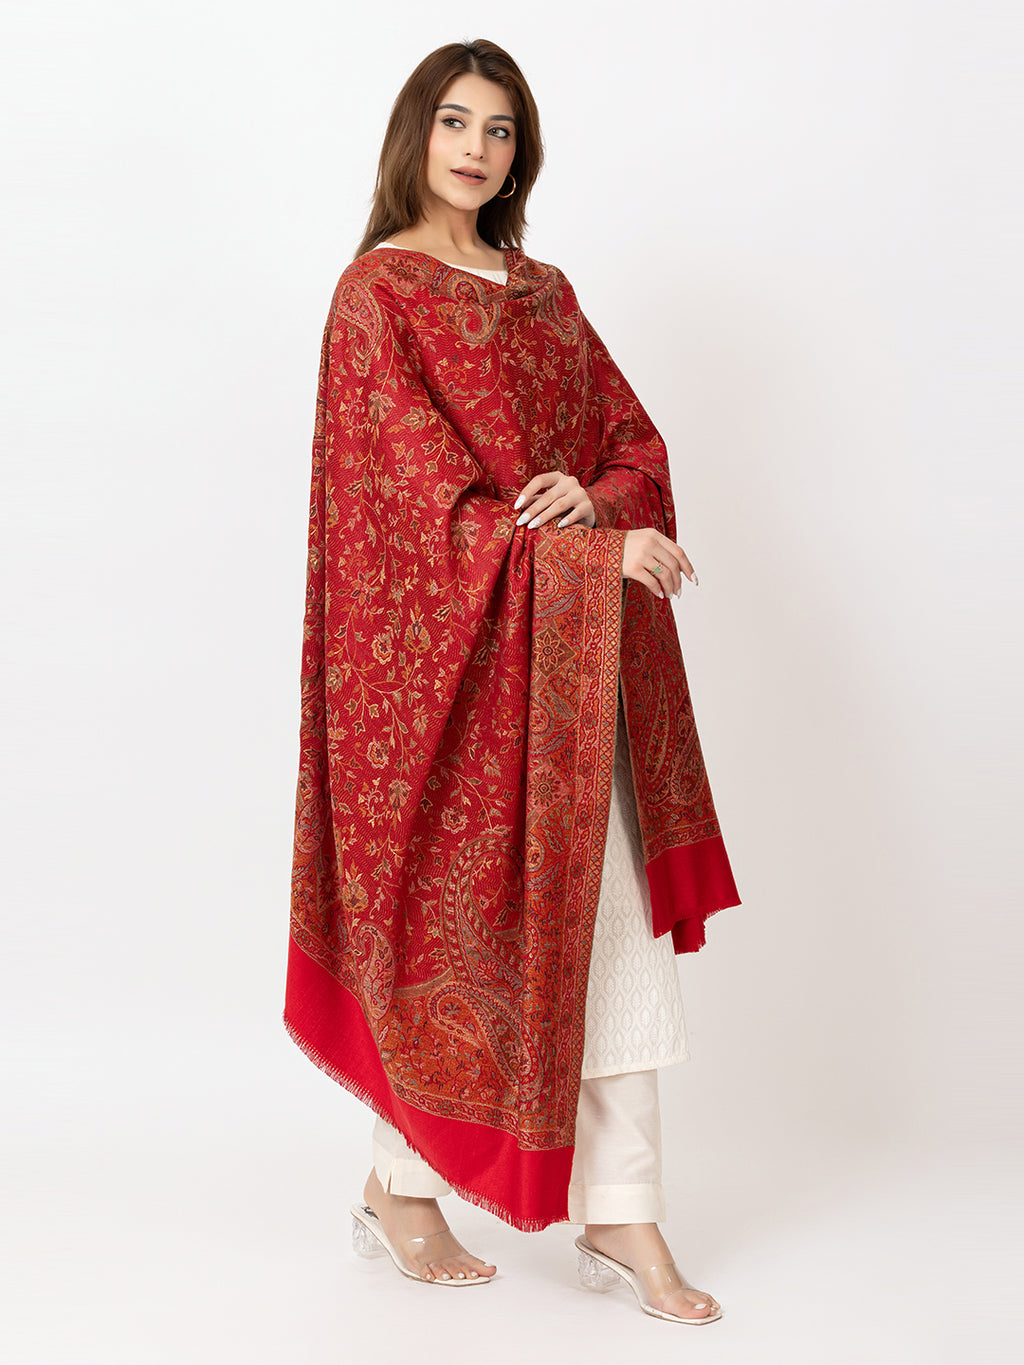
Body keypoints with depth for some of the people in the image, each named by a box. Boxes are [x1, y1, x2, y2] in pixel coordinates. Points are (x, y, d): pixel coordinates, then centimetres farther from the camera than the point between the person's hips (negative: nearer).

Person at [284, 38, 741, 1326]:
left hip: (578, 654, 6)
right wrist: (600, 552, -19)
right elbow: (432, 499, -13)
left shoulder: (545, 293, 17)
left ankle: (620, 1218, 11)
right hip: (457, 651, -6)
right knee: (462, 917, 2)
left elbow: (637, 439, 12)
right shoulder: (376, 293, -4)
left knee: (615, 924, 3)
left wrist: (598, 499, -12)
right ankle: (398, 1188, 23)